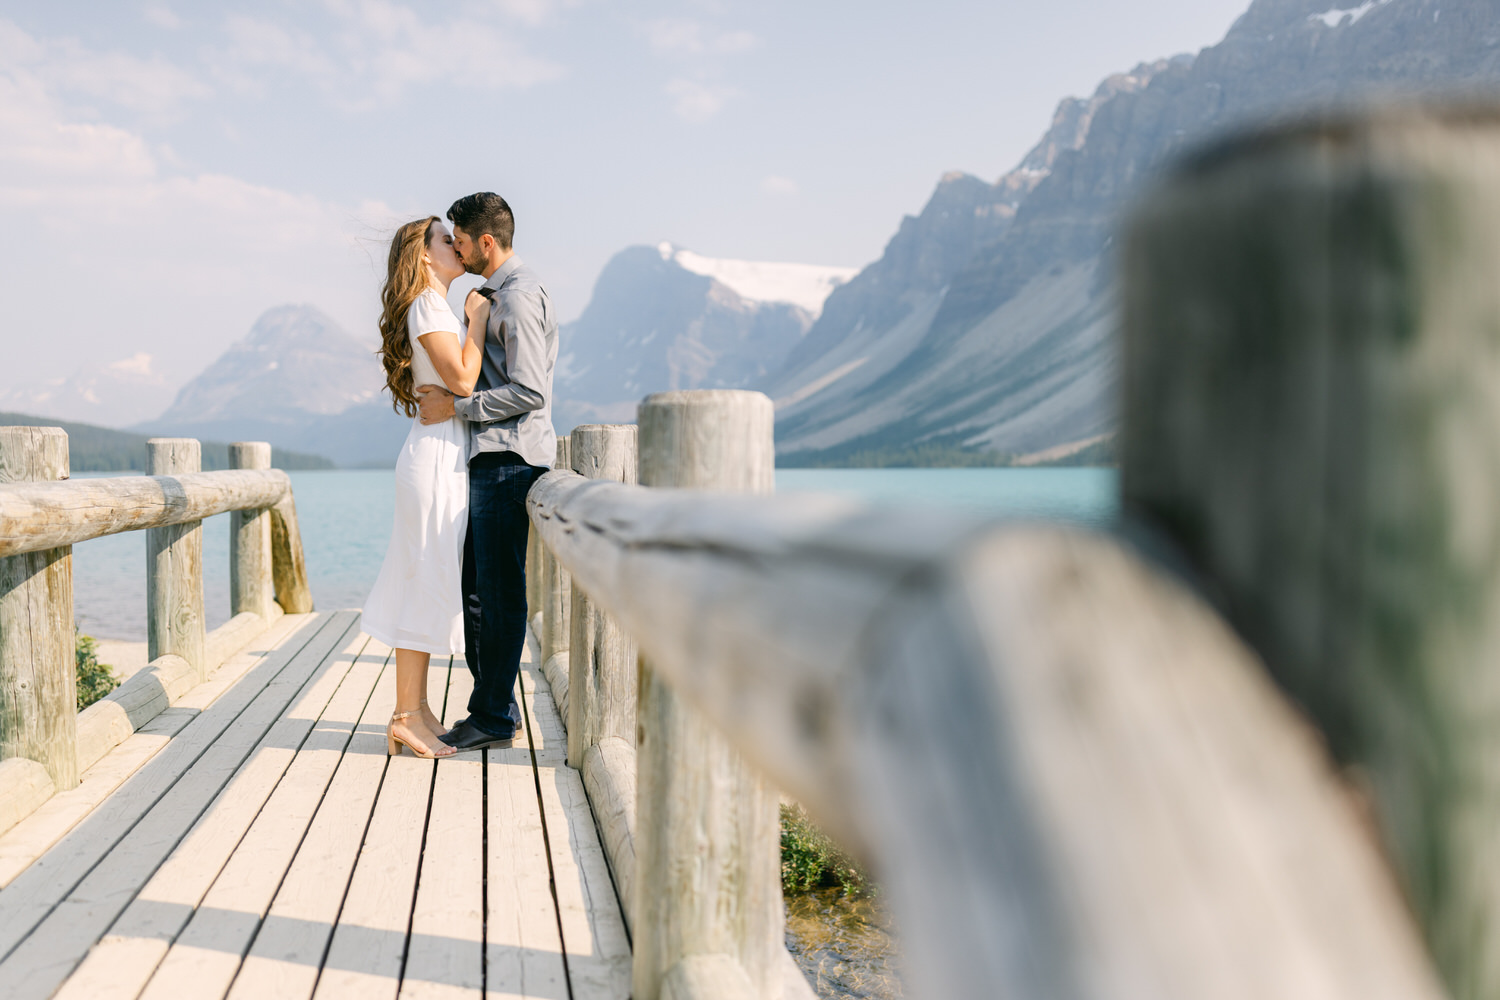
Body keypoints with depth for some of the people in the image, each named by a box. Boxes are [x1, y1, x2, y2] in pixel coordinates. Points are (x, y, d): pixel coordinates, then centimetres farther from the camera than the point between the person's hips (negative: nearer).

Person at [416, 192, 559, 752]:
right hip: (490, 459, 10)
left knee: (498, 592, -5)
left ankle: (495, 719, 4)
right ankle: (490, 708, 21)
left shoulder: (519, 296, -11)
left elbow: (529, 392, -18)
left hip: (508, 459, -10)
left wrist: (454, 406, -14)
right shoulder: (496, 295, 21)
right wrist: (445, 392, 15)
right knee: (476, 587, 12)